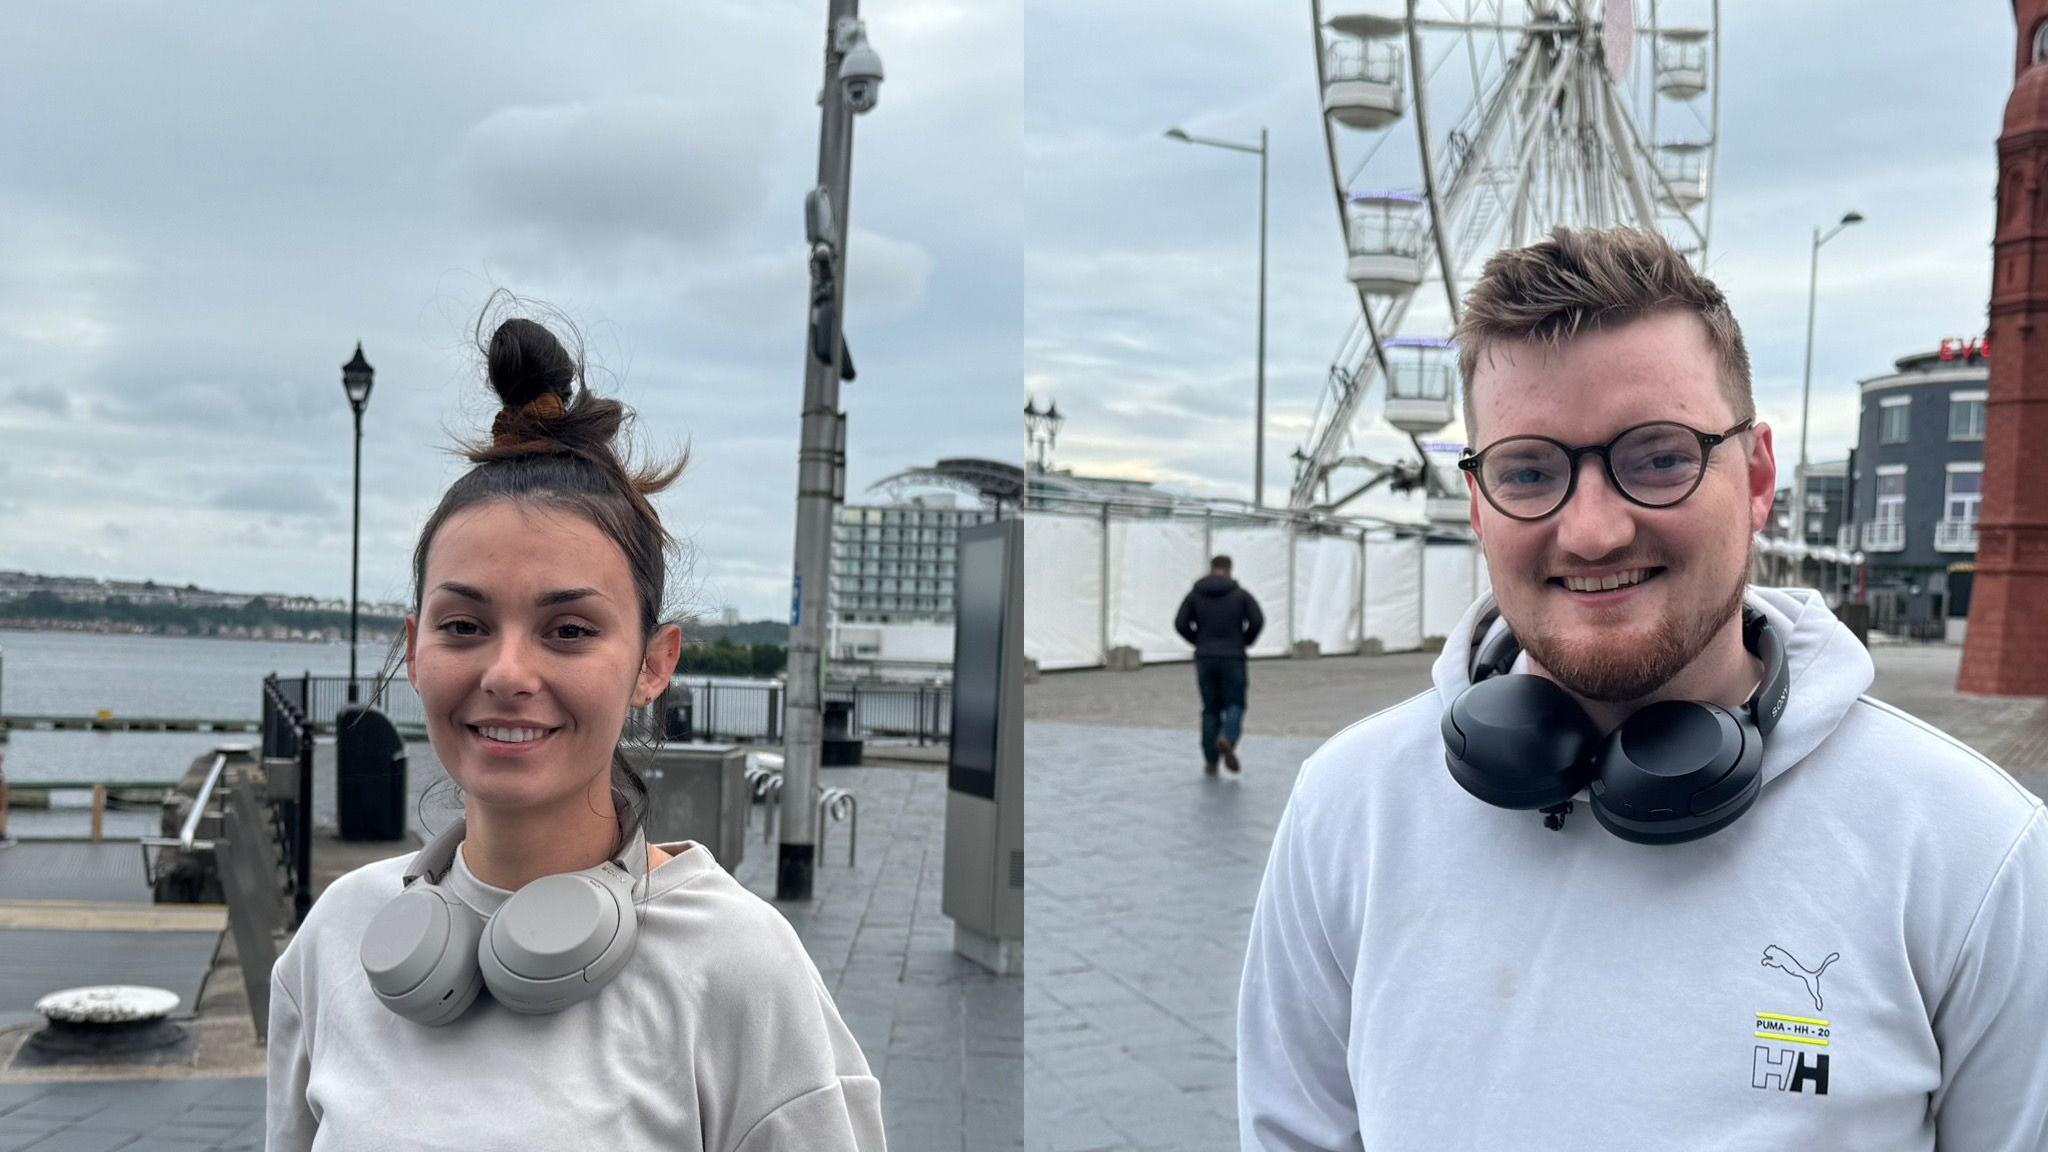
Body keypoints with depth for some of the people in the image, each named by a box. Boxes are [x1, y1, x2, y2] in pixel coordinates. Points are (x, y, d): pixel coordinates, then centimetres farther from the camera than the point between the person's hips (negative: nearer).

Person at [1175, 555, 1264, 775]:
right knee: (1235, 704, 6)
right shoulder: (1240, 594, 2)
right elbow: (1257, 620, -9)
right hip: (1233, 658, -2)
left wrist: (1199, 641, 11)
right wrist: (1245, 641, 7)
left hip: (1205, 658, 2)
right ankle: (1227, 738, -24)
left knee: (1211, 709, 9)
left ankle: (1210, 761, 7)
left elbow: (1180, 624, -3)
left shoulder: (1195, 594, 5)